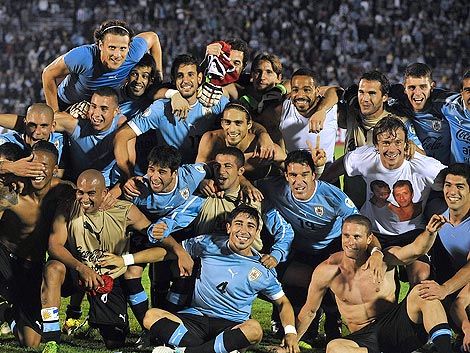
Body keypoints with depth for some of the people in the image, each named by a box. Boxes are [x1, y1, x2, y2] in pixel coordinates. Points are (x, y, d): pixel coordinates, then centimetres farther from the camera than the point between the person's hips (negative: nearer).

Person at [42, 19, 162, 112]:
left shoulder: (133, 55, -31)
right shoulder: (83, 58, -41)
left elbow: (152, 37, -7)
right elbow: (48, 74, -26)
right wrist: (55, 114, -20)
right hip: (66, 105, -3)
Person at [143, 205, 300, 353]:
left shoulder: (263, 271, 1)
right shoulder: (209, 245, 4)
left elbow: (282, 302, 10)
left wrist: (290, 331, -7)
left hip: (232, 326, -2)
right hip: (196, 317, 2)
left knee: (254, 329, -38)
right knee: (151, 316, -24)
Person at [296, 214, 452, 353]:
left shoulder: (384, 260, -5)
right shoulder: (326, 271, -3)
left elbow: (417, 249, -24)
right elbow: (309, 311, 9)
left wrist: (430, 232, -45)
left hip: (394, 327, 0)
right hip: (363, 337, 0)